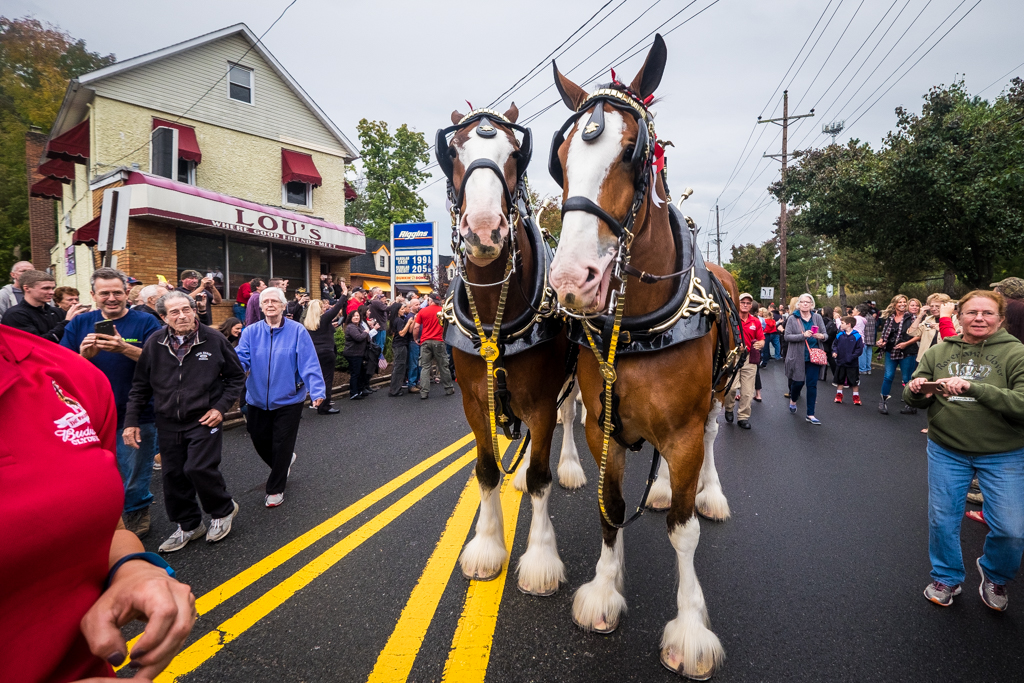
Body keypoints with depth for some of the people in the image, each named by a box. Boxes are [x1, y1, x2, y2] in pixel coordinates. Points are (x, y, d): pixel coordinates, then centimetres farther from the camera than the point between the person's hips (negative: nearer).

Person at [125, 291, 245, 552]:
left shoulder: (214, 340, -7)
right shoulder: (154, 344, 0)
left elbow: (236, 376, 2)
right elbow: (140, 386, 8)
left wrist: (221, 407, -8)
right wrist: (131, 421, 2)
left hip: (204, 420, -4)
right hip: (168, 423, 4)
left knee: (199, 468, -14)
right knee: (173, 474, 9)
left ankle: (223, 511, 15)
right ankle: (189, 525, 29)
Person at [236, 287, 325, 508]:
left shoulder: (297, 331, -10)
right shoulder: (250, 332, -1)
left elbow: (309, 364, -16)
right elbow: (240, 358, -13)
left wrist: (317, 390, -27)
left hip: (288, 400, -3)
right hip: (257, 400, 4)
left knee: (282, 445, 5)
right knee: (259, 441, 17)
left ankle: (275, 489, 24)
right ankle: (283, 464, 47)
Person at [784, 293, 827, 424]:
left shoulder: (817, 318, 5)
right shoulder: (792, 319, -1)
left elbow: (825, 334, 7)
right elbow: (787, 336, -8)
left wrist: (822, 336, -17)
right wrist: (803, 335, -22)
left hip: (813, 356, 2)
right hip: (798, 356, -2)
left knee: (812, 384, 1)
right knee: (798, 382, 6)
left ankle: (810, 414, 9)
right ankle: (793, 400, 40)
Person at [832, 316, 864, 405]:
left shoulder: (857, 336, -11)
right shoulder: (840, 335, 0)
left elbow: (859, 349, -11)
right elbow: (834, 344, 10)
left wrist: (852, 356, -21)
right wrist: (834, 351, -9)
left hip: (852, 364, -3)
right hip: (840, 362, 3)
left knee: (855, 381, 7)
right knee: (840, 380, 14)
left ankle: (856, 396, 21)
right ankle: (839, 395, 28)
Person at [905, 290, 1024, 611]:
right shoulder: (939, 352, 1)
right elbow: (914, 400, 3)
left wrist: (973, 388, -33)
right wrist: (916, 390, -21)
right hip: (946, 452, 2)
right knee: (942, 521, 10)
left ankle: (994, 575, 34)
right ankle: (946, 578, 34)